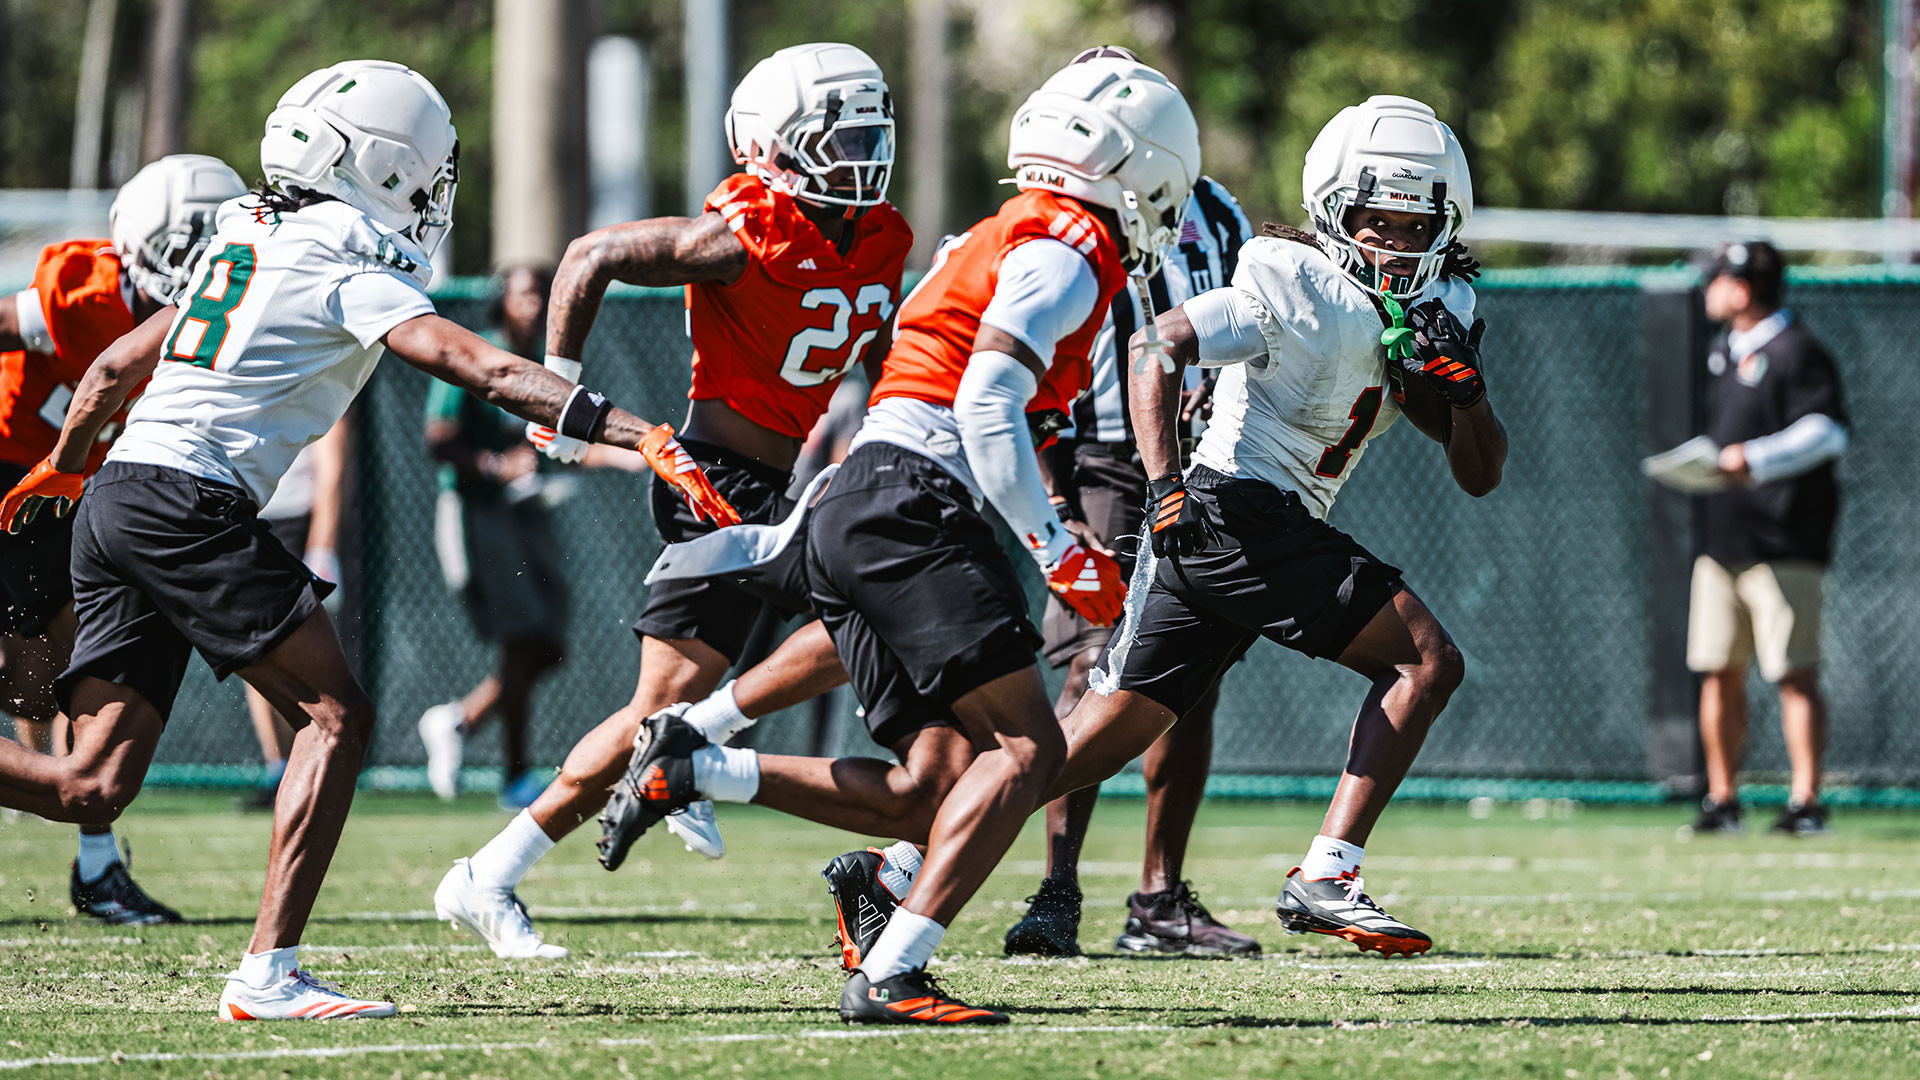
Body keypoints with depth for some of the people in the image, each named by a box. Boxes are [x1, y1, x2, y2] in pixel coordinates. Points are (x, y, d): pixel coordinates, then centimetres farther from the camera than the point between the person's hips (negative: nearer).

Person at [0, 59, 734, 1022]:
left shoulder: (247, 244, 22)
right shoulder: (348, 271, -3)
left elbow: (116, 367, 30)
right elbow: (484, 370, -15)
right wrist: (640, 436, -21)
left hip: (113, 499, 8)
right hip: (192, 501, -8)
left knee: (91, 789, 6)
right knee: (334, 716, -5)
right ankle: (268, 972, -12)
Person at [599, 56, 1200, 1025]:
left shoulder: (1000, 242, 26)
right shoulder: (1066, 252, -6)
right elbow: (988, 410, -15)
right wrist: (1058, 551, -12)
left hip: (849, 512, 10)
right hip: (908, 510, -10)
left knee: (934, 790, 3)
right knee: (1026, 747, -14)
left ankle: (689, 767, -1)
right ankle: (889, 975, -24)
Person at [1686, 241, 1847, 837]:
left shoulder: (1796, 352, -12)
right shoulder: (1725, 348, 16)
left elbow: (1829, 433, -23)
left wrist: (1757, 460, -33)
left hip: (1783, 542, -8)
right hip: (1723, 536, 8)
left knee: (1795, 674, -9)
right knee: (1719, 672, 7)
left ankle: (1806, 800, -9)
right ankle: (1722, 799, 13)